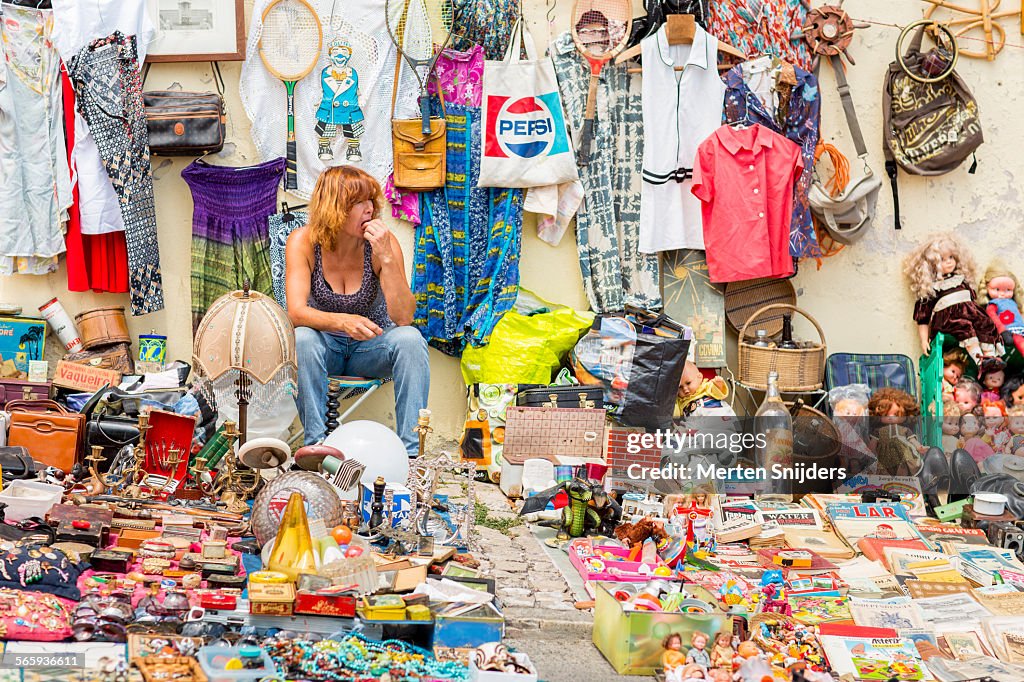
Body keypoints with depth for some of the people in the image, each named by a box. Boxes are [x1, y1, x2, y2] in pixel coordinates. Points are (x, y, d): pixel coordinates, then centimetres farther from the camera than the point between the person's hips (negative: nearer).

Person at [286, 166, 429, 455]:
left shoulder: (382, 242, -16)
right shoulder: (304, 242, -16)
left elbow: (404, 318, -24)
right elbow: (296, 312, -26)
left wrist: (387, 258, -34)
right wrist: (343, 322, -45)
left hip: (372, 346, 1)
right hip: (326, 346, -1)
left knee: (411, 339, -30)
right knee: (302, 340, -34)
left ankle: (411, 450, -27)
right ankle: (317, 443, -25)